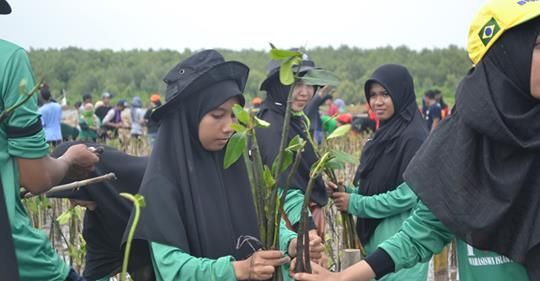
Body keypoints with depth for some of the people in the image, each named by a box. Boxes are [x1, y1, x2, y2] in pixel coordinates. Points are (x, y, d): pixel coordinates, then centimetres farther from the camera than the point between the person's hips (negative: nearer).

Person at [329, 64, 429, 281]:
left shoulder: (413, 137, -13)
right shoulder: (384, 135, 13)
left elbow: (409, 195, -19)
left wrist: (355, 204, -13)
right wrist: (347, 193, -1)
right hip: (376, 239, 8)